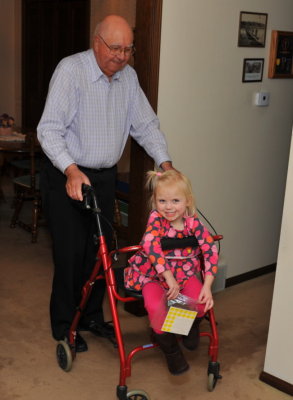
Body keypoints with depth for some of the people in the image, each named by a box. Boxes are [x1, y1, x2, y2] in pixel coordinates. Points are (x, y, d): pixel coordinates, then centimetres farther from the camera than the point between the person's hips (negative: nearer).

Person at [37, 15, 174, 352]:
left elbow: (145, 125, 9)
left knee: (101, 249, 11)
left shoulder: (129, 77, 3)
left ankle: (92, 316, 30)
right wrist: (71, 170, -36)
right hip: (66, 177, -6)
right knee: (70, 254, -1)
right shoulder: (70, 70, -17)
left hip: (104, 177, 6)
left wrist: (165, 163, -3)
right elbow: (49, 129, -23)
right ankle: (64, 326, 18)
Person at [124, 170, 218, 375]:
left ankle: (191, 326, 15)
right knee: (156, 306, -29)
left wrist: (207, 286, -25)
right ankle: (171, 349, 1)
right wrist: (169, 277, -38)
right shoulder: (156, 218, -17)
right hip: (154, 274, -2)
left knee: (201, 302, -24)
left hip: (184, 272, 2)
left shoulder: (193, 222, -11)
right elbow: (151, 245, -33)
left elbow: (211, 250, -15)